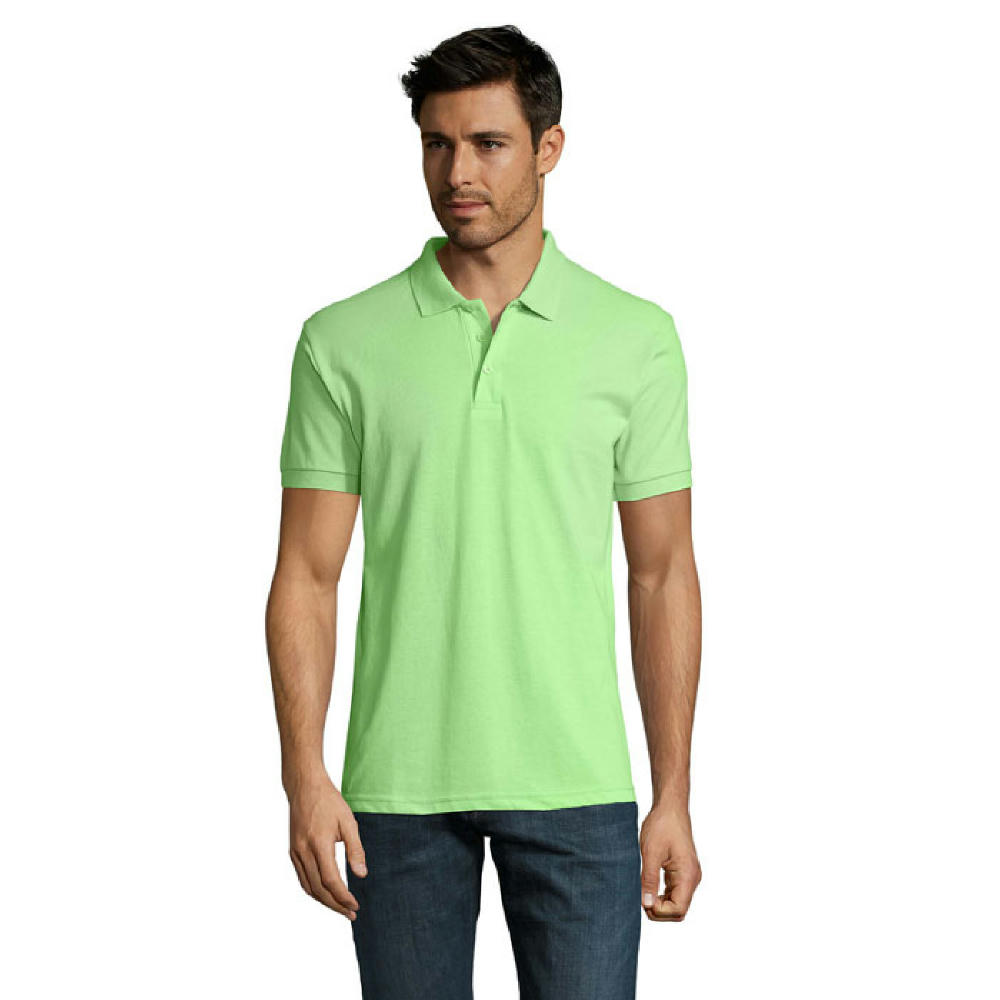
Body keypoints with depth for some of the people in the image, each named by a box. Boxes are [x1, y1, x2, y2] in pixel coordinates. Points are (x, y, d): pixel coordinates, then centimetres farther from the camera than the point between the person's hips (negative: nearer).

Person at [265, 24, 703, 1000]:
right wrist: (305, 776, -9)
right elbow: (308, 575, 1)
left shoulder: (635, 338, 1)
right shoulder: (344, 342, 0)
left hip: (576, 783, 0)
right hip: (400, 784, 0)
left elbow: (661, 574, 4)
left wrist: (673, 796, 1)